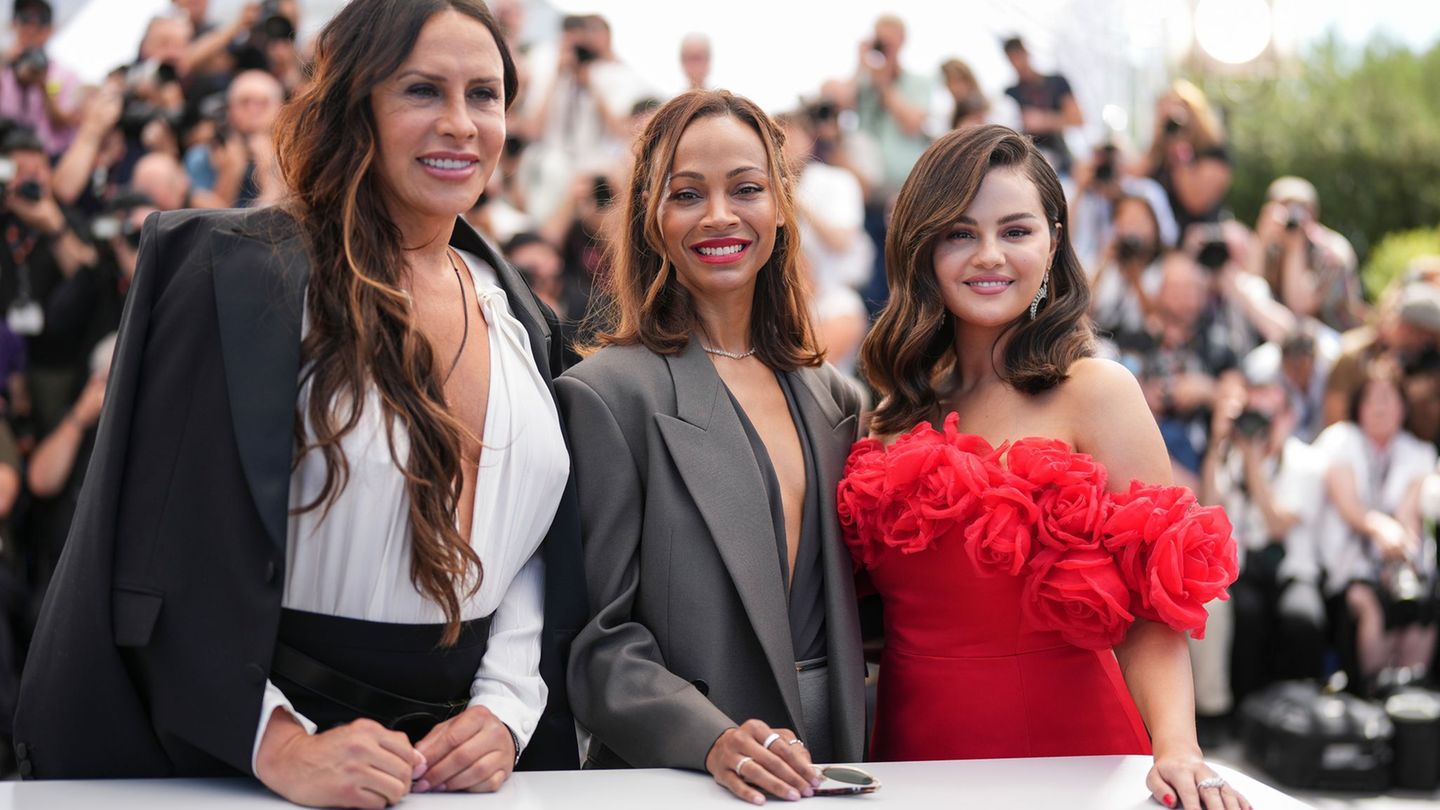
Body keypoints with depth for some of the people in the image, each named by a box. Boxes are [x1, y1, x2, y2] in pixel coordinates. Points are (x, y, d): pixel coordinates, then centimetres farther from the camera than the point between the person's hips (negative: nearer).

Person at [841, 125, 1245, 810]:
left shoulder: (1097, 394, -9)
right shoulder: (899, 408, 6)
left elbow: (1153, 611, -15)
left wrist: (1176, 749, -29)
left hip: (1063, 751, -4)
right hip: (911, 752, 5)